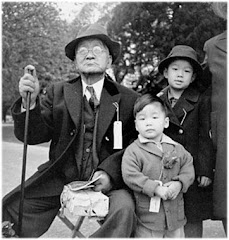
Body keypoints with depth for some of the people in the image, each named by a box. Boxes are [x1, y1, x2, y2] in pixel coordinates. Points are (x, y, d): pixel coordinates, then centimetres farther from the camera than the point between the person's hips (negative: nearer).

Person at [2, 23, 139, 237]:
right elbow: (33, 136, 1)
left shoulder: (128, 99, 3)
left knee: (124, 211, -31)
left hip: (109, 180, -1)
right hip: (61, 177, 2)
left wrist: (110, 173, -15)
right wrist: (29, 101, -18)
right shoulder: (58, 92, 8)